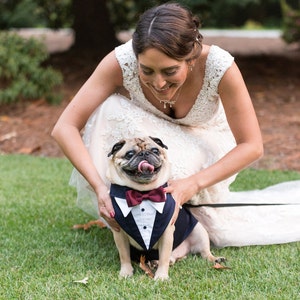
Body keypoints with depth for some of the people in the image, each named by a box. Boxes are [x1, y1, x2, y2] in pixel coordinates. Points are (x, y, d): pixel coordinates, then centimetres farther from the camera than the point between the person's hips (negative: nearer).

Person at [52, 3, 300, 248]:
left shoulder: (220, 66, -35)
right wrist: (100, 187, -46)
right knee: (111, 109, -32)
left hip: (202, 147, 0)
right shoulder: (121, 62, -34)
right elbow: (65, 128, -32)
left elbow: (252, 146, -26)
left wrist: (194, 183, -40)